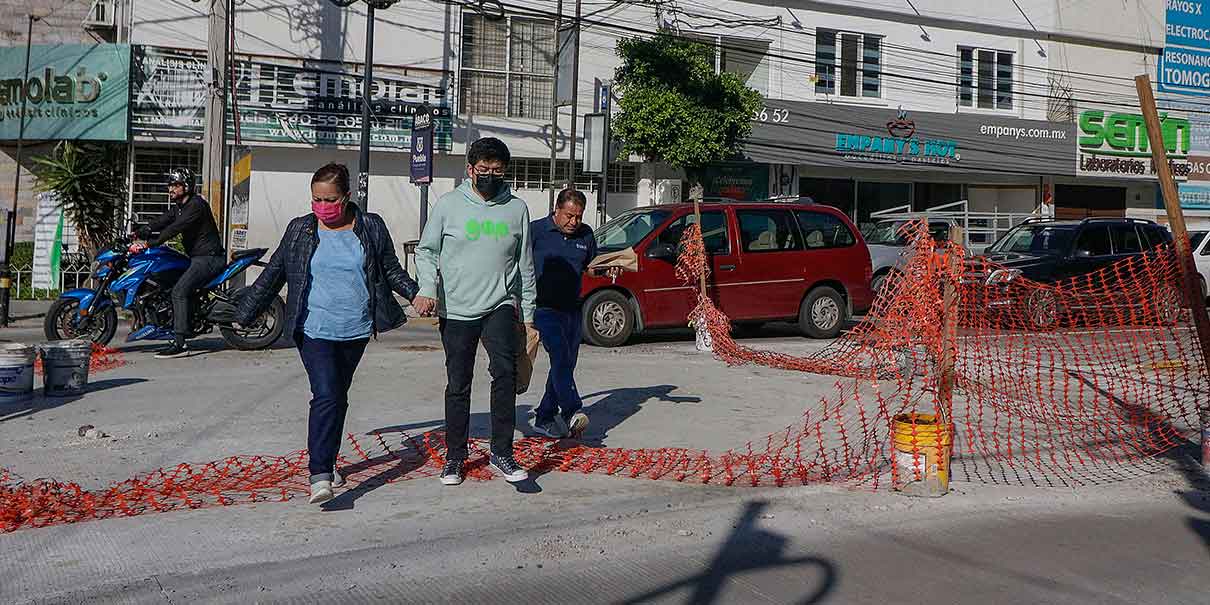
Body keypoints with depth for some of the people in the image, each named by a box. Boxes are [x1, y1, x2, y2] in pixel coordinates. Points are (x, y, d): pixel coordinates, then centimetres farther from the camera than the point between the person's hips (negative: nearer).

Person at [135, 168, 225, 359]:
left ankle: (180, 343, -23)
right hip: (196, 257, 11)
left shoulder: (196, 205, -15)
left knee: (179, 291, -21)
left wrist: (152, 242, -28)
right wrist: (143, 231, -11)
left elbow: (176, 228, -24)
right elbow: (162, 221, 5)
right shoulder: (178, 206, 17)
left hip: (209, 258, -11)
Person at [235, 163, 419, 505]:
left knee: (338, 397, 14)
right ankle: (319, 474, -17)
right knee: (326, 396, -15)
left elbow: (391, 270, 11)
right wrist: (245, 314, 10)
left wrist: (416, 295, -2)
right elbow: (273, 274, 8)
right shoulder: (300, 230, 2)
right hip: (315, 329, -2)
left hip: (355, 331, 2)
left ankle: (328, 460, 31)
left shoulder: (371, 228, 3)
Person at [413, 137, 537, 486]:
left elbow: (525, 264, 12)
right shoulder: (449, 204, 2)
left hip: (500, 305, 0)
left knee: (505, 371, -22)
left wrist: (528, 312, 11)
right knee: (458, 386, 7)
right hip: (456, 310, 0)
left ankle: (502, 454, -15)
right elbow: (426, 250, 6)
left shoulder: (517, 208, 6)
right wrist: (428, 288, -12)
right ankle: (455, 456, 21)